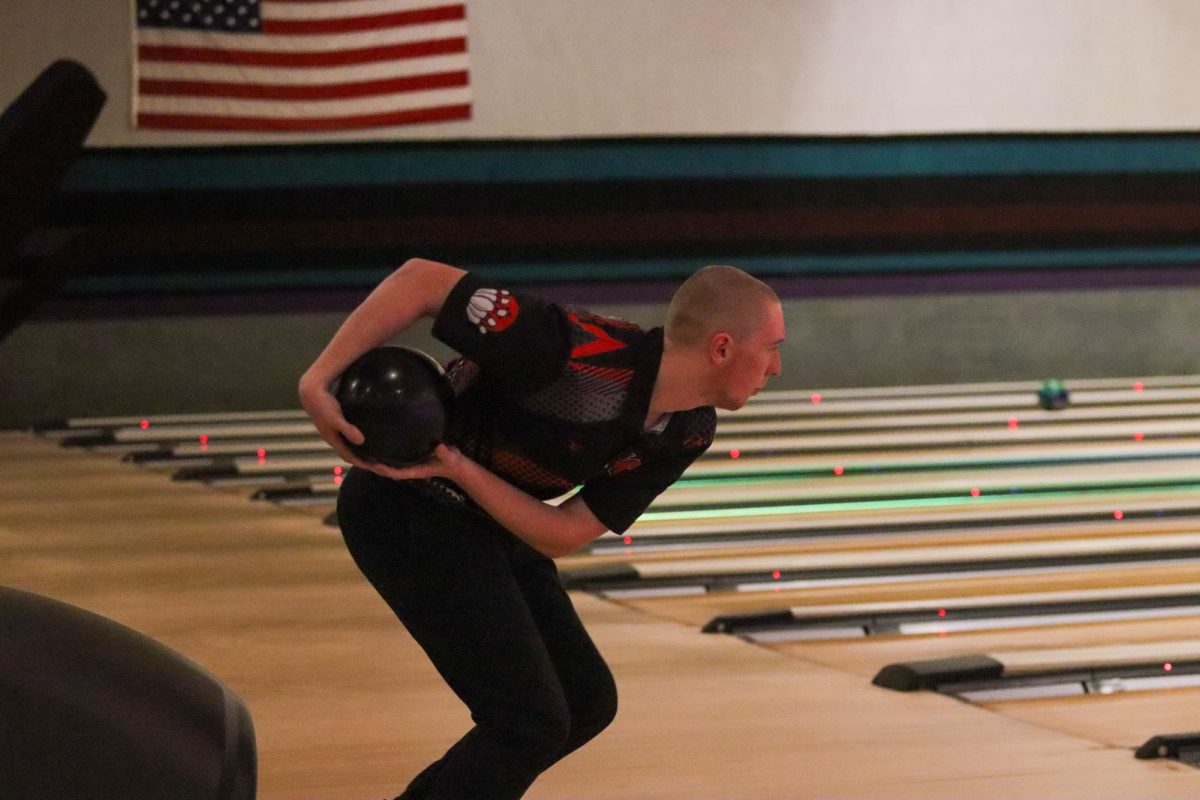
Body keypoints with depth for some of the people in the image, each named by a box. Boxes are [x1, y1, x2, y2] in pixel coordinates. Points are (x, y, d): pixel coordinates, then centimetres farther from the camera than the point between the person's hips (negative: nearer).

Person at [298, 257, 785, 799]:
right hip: (410, 512, -8)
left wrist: (456, 466, -24)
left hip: (490, 520, 8)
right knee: (529, 722, -12)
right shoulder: (588, 357, -31)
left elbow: (561, 536, -9)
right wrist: (319, 379, -31)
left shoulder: (688, 433, -7)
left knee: (586, 703, 12)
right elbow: (421, 280, -29)